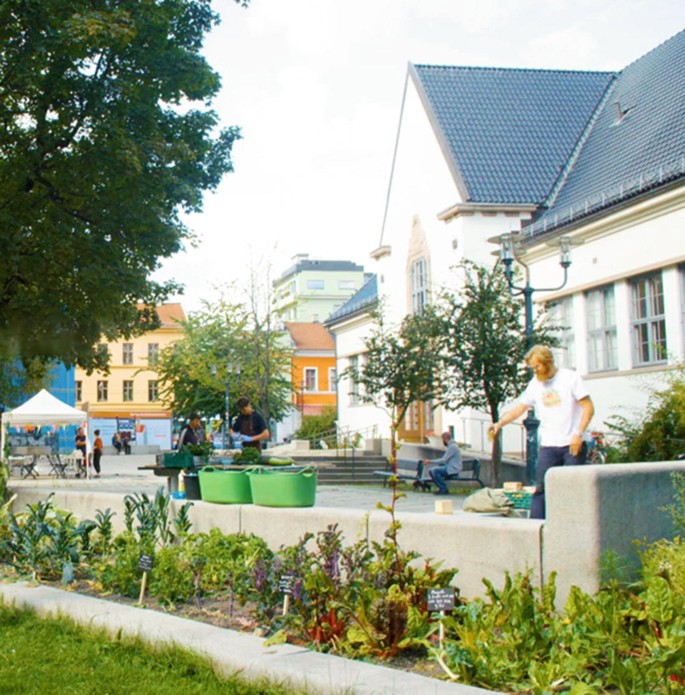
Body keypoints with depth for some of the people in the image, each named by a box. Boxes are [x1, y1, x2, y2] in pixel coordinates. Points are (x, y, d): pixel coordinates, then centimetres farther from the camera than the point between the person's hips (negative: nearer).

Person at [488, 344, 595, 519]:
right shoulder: (535, 384, 11)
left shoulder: (570, 377, -3)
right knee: (541, 488, -3)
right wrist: (499, 423, -7)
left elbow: (588, 407, -6)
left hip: (573, 444, -4)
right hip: (548, 445, 4)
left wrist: (578, 434, -16)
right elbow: (519, 408, 8)